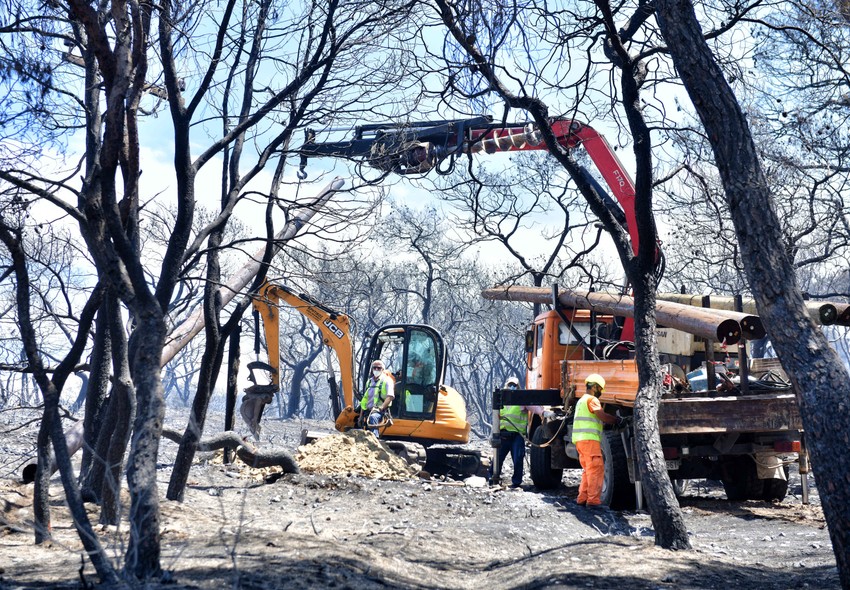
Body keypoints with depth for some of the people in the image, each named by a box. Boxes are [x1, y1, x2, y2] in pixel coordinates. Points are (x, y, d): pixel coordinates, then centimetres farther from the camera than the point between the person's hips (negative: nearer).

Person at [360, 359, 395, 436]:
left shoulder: (386, 380, -3)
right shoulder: (369, 381, 18)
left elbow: (390, 396, -16)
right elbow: (364, 399, 22)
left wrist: (381, 408, -27)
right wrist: (361, 415, 18)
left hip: (380, 411, -8)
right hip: (369, 410, 8)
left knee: (372, 418, -39)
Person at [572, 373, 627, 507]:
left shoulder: (582, 400, 26)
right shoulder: (592, 399, -6)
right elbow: (602, 416, -19)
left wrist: (615, 420, 14)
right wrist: (618, 420, -9)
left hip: (580, 439, 10)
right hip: (589, 439, -10)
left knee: (588, 469, 16)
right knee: (596, 469, -10)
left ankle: (582, 497, 14)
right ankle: (593, 499, -14)